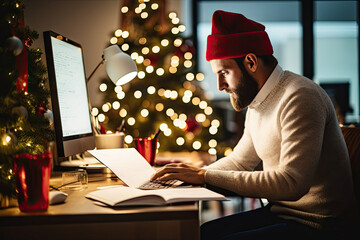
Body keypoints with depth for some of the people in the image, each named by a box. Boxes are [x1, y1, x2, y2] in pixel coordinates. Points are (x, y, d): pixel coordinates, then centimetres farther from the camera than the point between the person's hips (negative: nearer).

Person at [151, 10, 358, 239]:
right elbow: (240, 160, 23)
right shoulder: (257, 104, 11)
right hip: (279, 211, 9)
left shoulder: (300, 98, -20)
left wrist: (207, 175, -24)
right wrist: (194, 174, 5)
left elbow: (291, 183, -28)